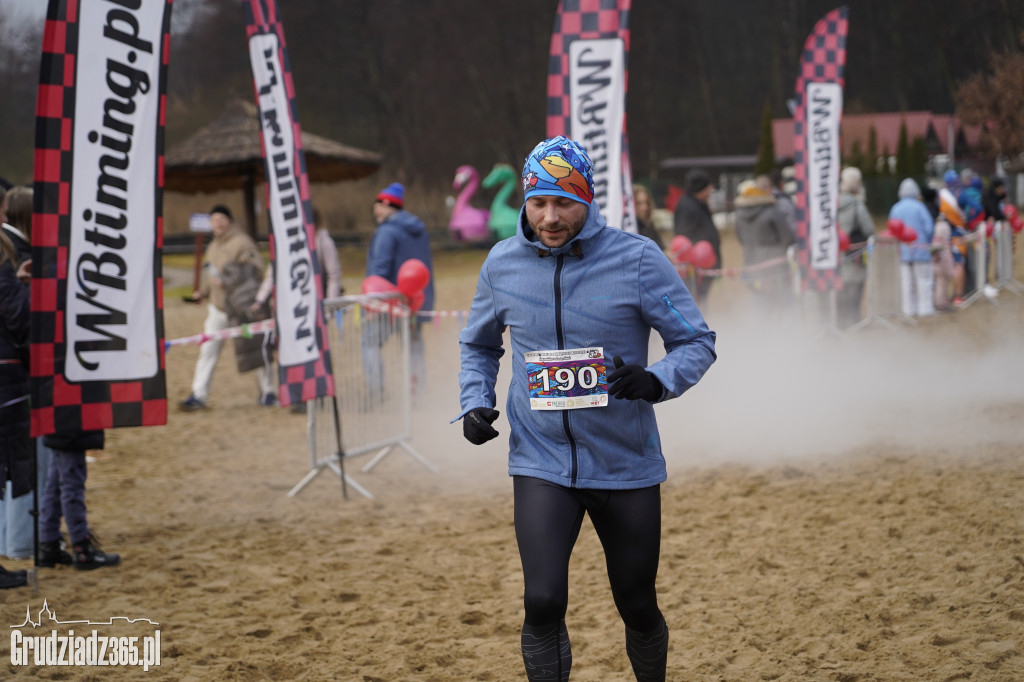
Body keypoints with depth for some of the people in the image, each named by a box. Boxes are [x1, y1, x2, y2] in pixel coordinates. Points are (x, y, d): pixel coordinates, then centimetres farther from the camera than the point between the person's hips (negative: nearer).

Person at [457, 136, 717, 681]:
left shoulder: (637, 259, -9)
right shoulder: (502, 264, 1)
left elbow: (697, 342, -6)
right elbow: (479, 344, 18)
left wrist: (656, 381, -25)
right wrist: (475, 403, 1)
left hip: (626, 465, -1)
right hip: (541, 462, 1)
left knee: (638, 609, 10)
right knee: (543, 602, -15)